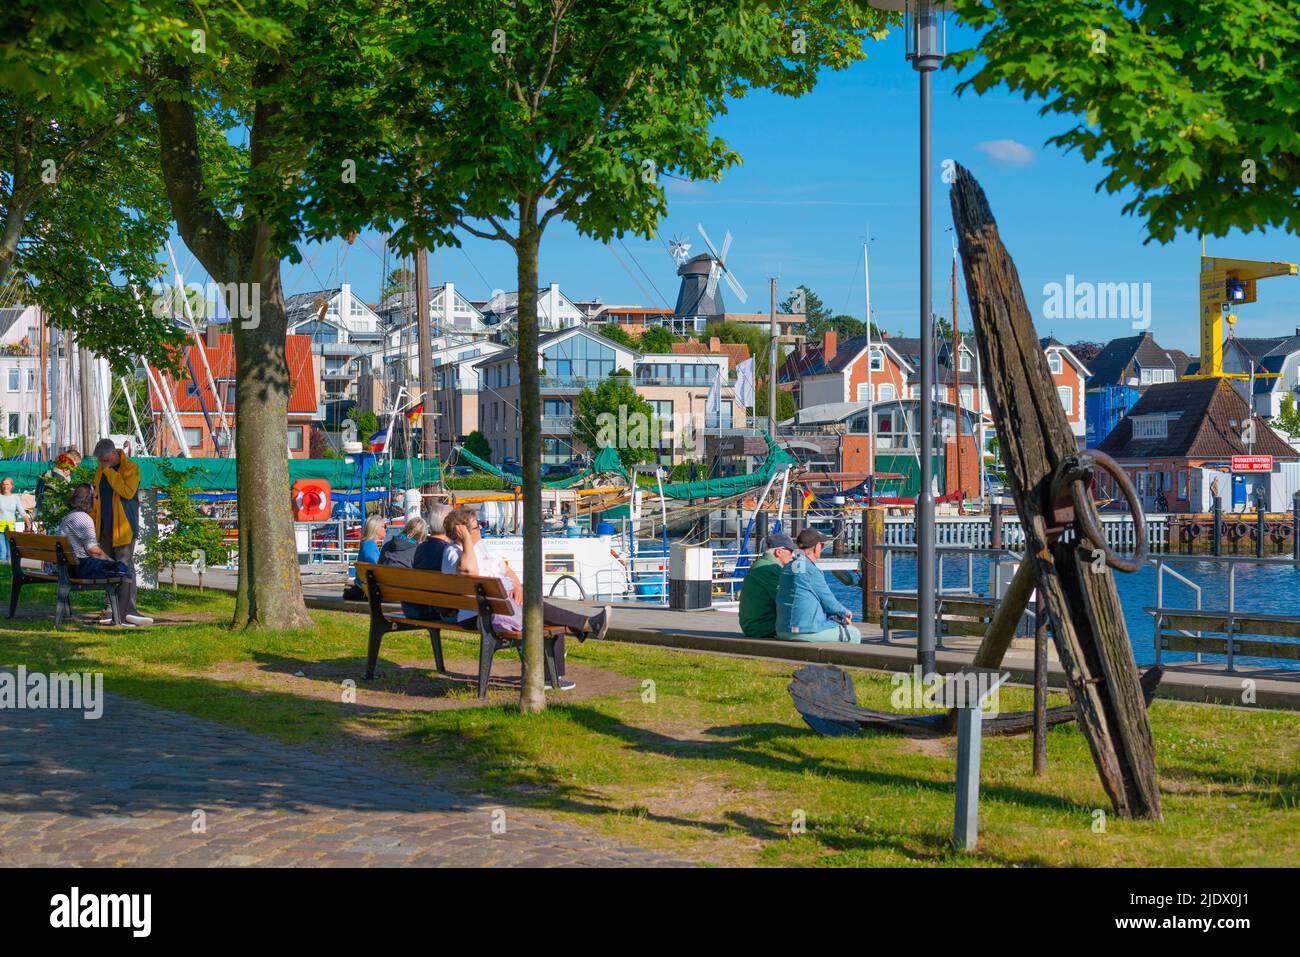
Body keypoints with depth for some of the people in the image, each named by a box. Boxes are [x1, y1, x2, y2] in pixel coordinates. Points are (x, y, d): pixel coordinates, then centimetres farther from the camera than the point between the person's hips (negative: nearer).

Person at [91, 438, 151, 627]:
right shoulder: (100, 471, 14)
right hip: (105, 527, 7)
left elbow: (128, 491, -22)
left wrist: (109, 471, -18)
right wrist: (93, 521, 12)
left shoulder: (131, 468, -7)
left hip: (124, 527, -7)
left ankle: (126, 610, -11)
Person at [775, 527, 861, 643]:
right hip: (807, 630, -9)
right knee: (854, 635, 9)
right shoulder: (811, 571, -14)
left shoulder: (786, 568, 12)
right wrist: (844, 612, 15)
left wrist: (839, 616, 16)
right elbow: (828, 601, -6)